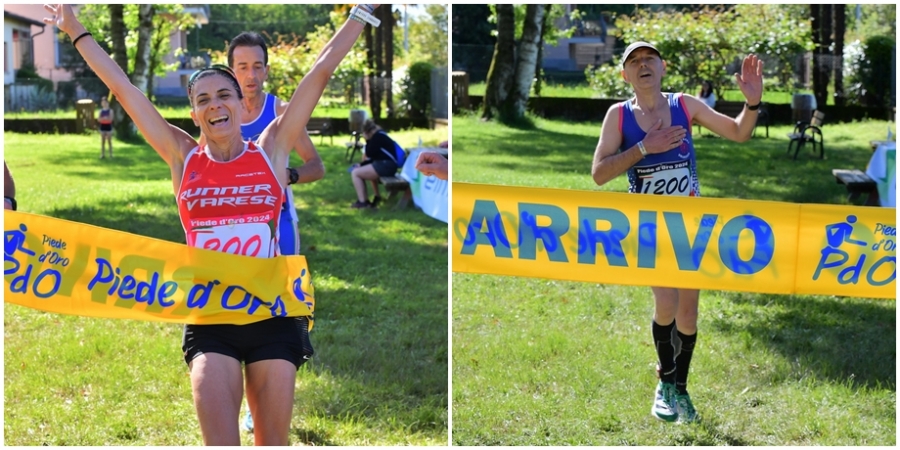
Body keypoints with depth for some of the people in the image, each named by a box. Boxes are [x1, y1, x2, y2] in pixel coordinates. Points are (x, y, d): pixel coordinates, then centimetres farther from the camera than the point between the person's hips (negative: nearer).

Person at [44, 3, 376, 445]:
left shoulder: (271, 150, 5)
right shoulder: (184, 158, 6)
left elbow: (320, 72, 6)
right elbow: (122, 88, 11)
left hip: (272, 312, 0)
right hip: (209, 316, 0)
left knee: (274, 442, 5)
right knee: (219, 441, -10)